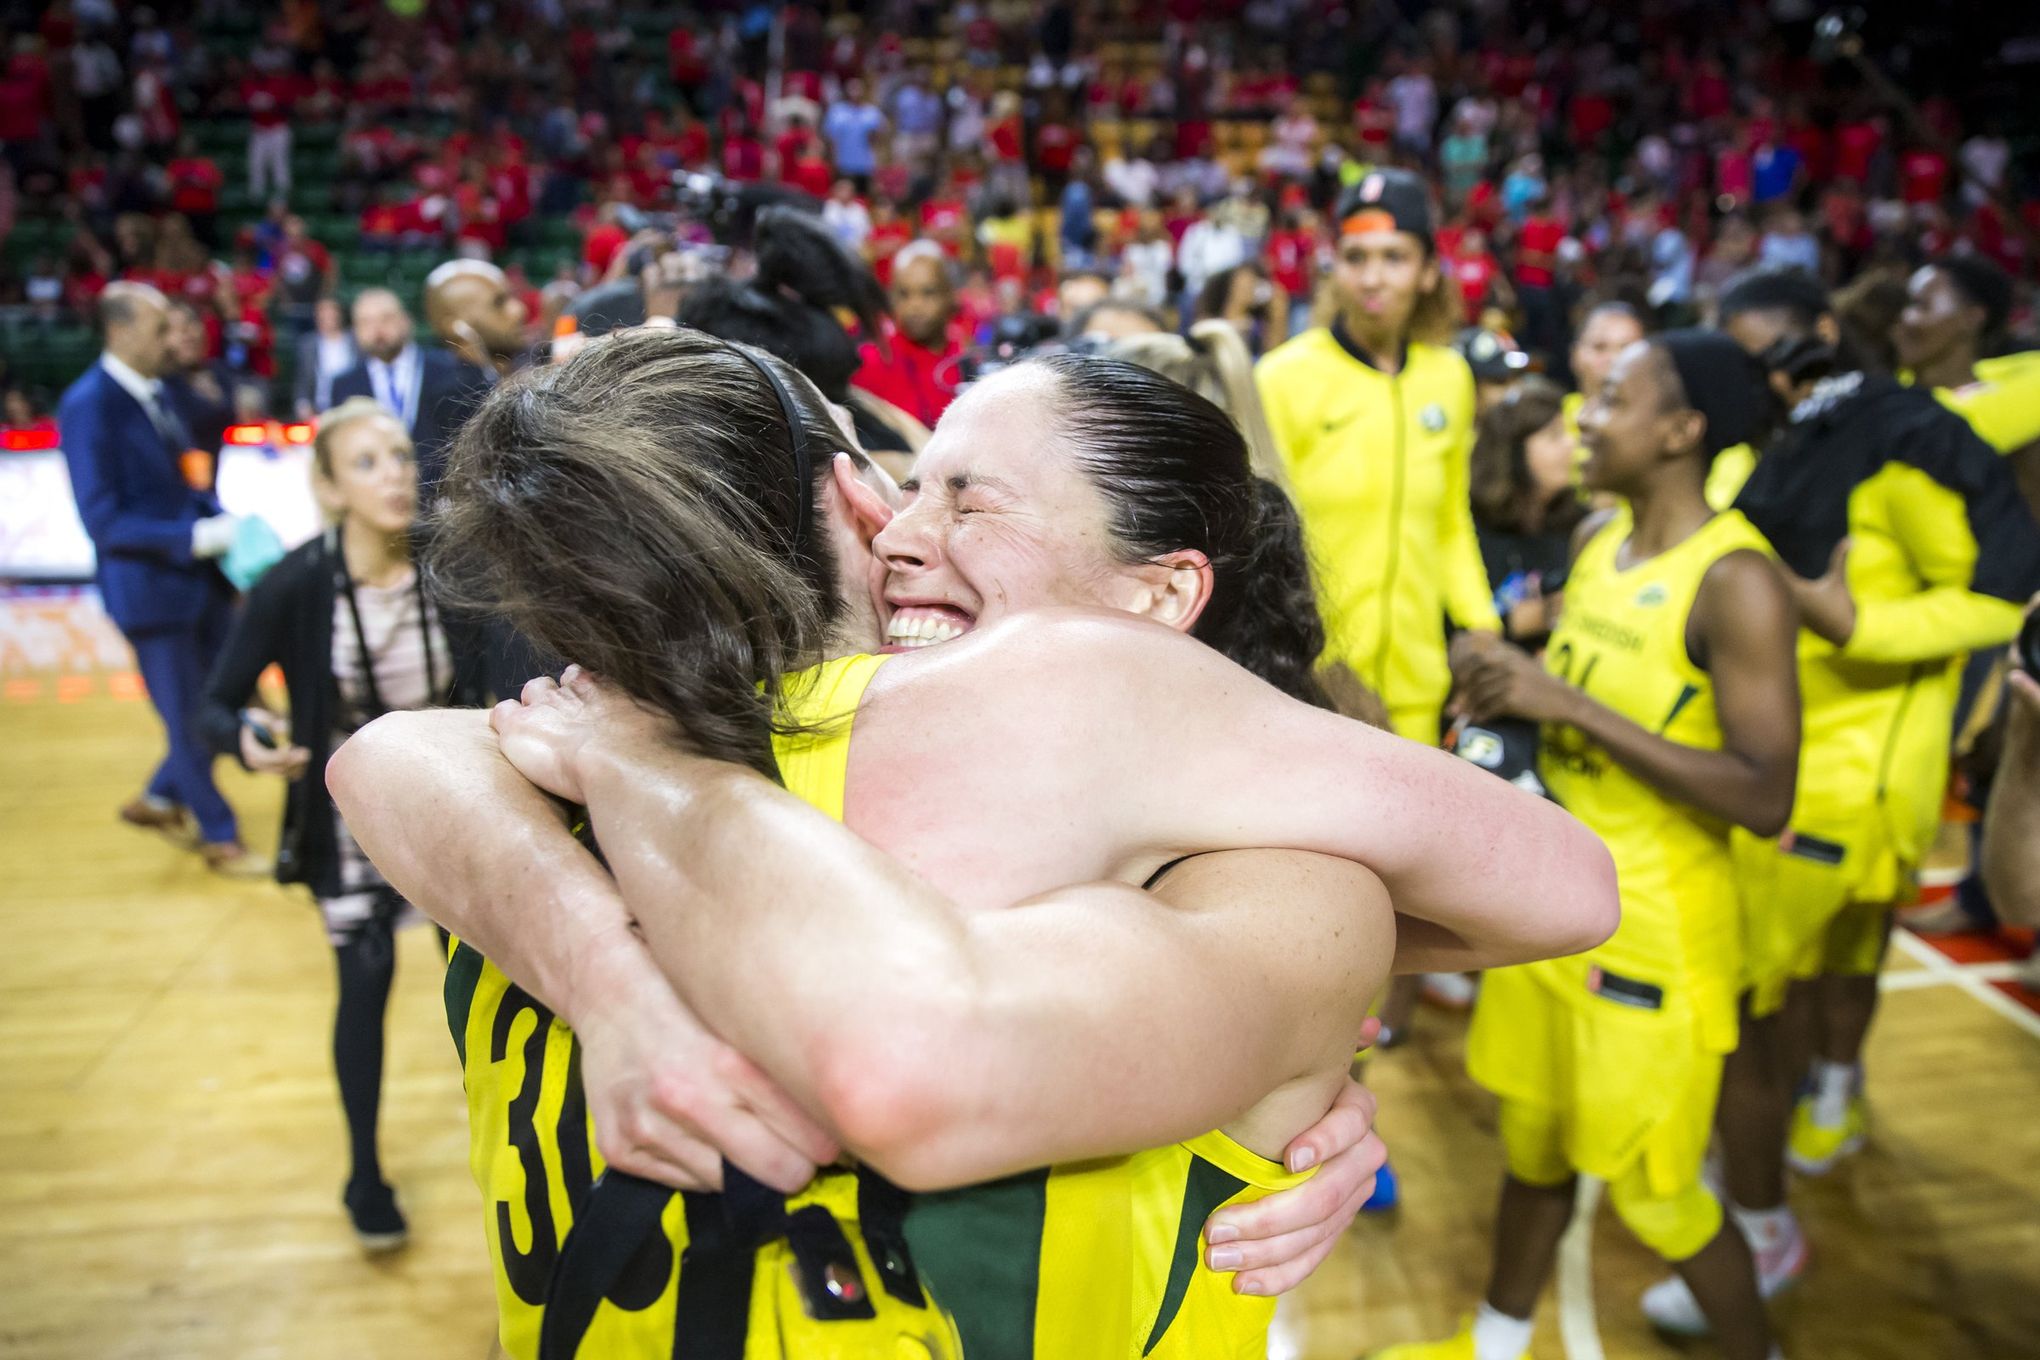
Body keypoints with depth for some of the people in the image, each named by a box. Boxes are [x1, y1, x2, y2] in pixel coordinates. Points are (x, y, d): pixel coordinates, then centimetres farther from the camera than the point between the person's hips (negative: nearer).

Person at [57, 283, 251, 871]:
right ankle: (218, 836, 24)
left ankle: (161, 799, 38)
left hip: (201, 576, 8)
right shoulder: (88, 405, -16)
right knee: (187, 719, 7)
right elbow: (102, 520, -20)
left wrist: (222, 526, -1)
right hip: (149, 586, -8)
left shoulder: (155, 392, 8)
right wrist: (198, 536, -24)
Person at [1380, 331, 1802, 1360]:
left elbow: (1765, 798, -26)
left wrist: (1570, 704, -29)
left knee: (1652, 1192, 8)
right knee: (1533, 1146, 21)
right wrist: (1508, 683, -4)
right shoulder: (1597, 538, 3)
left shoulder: (1736, 580, -21)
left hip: (1653, 933, -7)